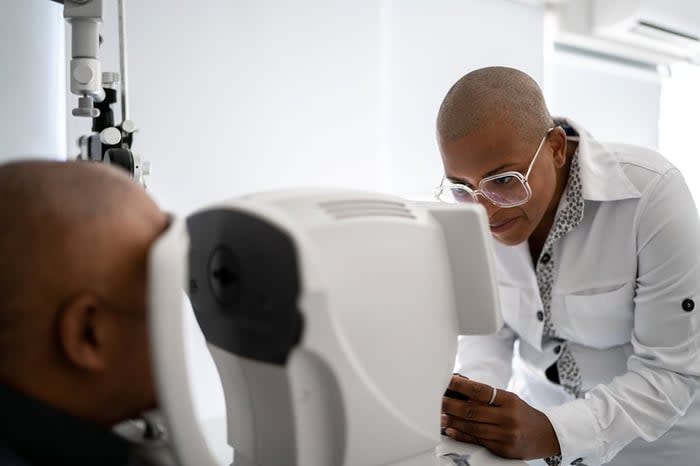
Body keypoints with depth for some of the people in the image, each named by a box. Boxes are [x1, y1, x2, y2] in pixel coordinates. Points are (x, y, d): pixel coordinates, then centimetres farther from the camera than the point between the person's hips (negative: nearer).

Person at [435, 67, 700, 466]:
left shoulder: (652, 194, -29)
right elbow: (485, 325, -6)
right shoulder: (465, 206, -16)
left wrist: (552, 433, -37)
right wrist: (475, 404, -25)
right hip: (541, 413, 3)